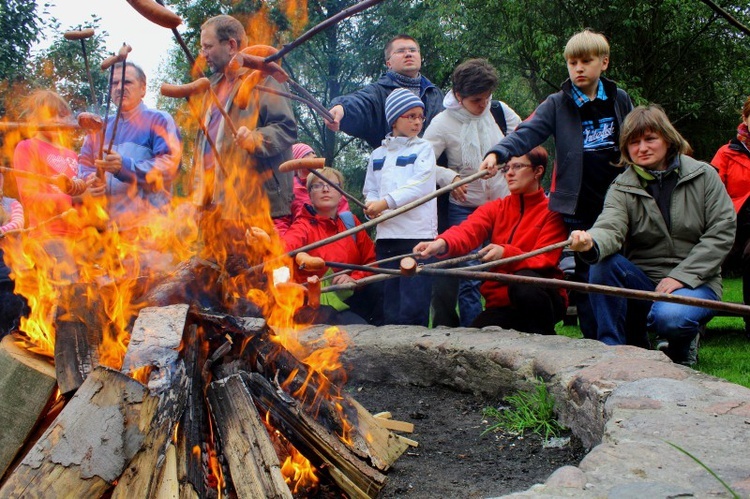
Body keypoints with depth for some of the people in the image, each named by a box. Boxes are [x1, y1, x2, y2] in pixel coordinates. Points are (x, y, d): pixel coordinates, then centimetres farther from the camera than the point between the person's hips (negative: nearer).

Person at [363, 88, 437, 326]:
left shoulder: (423, 148, 6)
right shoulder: (378, 154, 18)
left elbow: (420, 186, -7)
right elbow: (369, 190, 20)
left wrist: (386, 202, -12)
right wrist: (372, 205, -3)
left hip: (418, 234, -4)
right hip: (386, 235, 4)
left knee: (413, 309, -9)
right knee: (390, 310, 6)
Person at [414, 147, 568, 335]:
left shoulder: (552, 212, -3)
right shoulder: (496, 208, 8)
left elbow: (544, 261, -14)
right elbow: (468, 230, -14)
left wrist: (506, 253, -33)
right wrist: (442, 243, -37)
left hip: (540, 301, -3)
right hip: (501, 304, 3)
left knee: (524, 281, -35)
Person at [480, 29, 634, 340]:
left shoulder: (619, 100, 8)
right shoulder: (557, 105, 1)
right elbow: (527, 133, -14)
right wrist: (497, 153, -32)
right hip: (579, 207, -2)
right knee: (586, 277, 0)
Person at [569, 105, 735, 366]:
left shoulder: (703, 176, 0)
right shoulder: (622, 188, 0)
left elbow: (722, 232, -5)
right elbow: (611, 227, -20)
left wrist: (681, 276, -14)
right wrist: (592, 243, -46)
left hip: (695, 282, -2)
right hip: (642, 282, 2)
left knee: (668, 316, -33)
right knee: (603, 263, -26)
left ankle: (682, 346, 6)